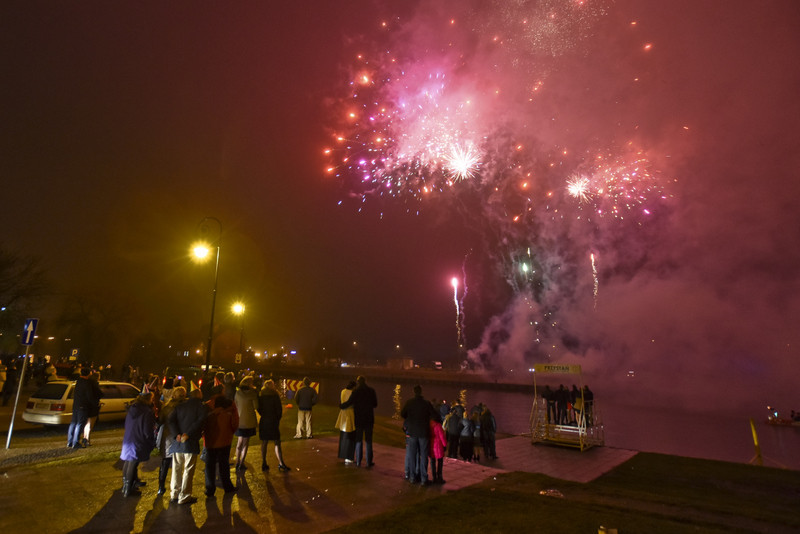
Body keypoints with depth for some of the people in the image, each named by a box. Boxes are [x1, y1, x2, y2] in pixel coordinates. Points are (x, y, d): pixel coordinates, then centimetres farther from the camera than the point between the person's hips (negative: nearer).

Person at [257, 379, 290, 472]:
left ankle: (264, 464, 14)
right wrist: (278, 419, 6)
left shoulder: (260, 395, 3)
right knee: (277, 443, 0)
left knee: (264, 443, 11)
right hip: (273, 421, -4)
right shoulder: (275, 395, -8)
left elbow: (258, 408, 5)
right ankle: (281, 463, -1)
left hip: (263, 421, 4)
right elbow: (279, 409, -8)